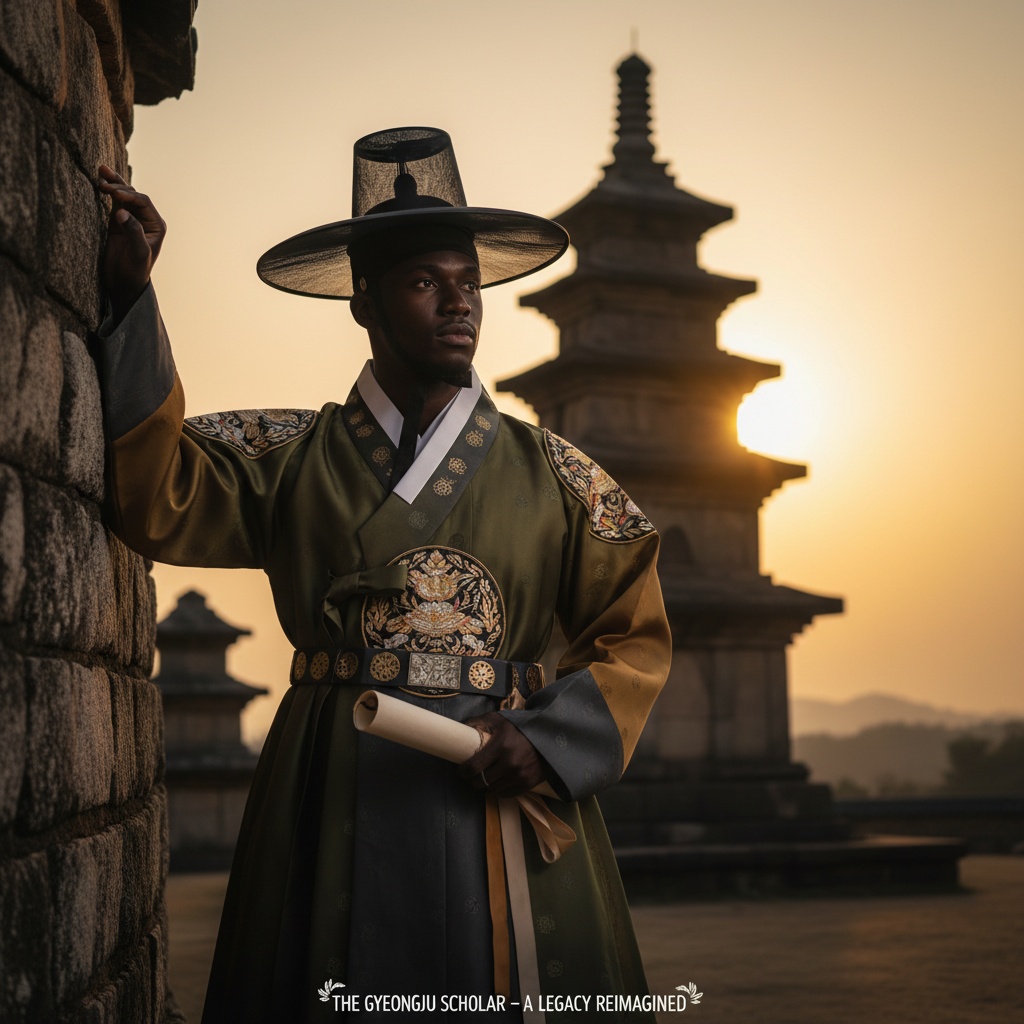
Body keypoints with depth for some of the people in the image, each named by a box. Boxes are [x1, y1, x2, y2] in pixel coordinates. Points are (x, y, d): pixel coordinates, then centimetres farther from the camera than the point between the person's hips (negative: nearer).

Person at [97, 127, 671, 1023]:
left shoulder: (554, 473, 7)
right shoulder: (293, 459, 6)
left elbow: (634, 636, 8)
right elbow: (158, 502, -9)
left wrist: (548, 741, -9)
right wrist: (130, 295, -13)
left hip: (504, 798, 1)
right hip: (336, 808, 0)